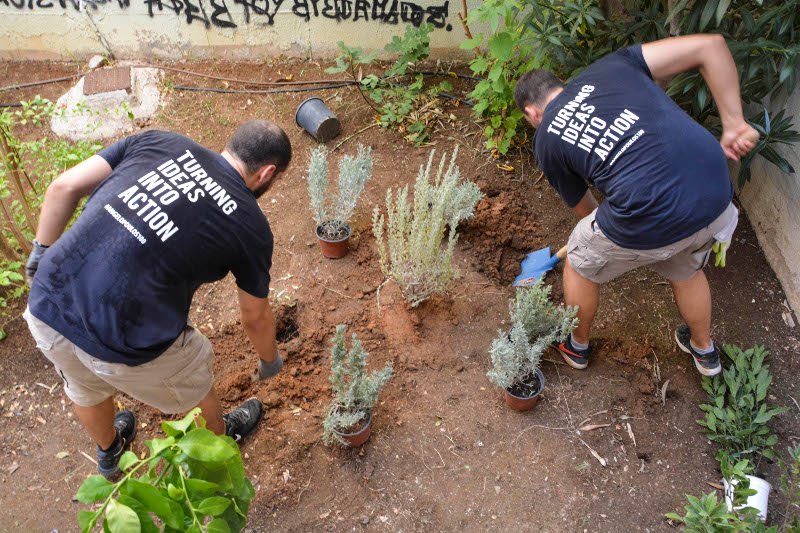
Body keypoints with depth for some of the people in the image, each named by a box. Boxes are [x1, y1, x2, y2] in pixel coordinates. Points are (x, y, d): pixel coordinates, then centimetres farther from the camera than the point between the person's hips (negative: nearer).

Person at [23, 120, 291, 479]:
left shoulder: (157, 141, 6)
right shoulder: (250, 225, -3)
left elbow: (64, 187, 5)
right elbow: (255, 317, 10)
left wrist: (41, 252, 19)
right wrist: (270, 360, 29)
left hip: (46, 306, 5)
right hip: (121, 343, -5)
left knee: (85, 388, 35)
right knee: (193, 372, 28)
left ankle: (109, 453, 65)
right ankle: (221, 438, 57)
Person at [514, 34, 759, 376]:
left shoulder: (546, 141, 11)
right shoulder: (610, 67, 14)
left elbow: (582, 207, 26)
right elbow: (710, 45, 7)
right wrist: (734, 124, 10)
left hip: (650, 221, -4)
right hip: (716, 195, 5)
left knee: (580, 265, 27)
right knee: (686, 271, 36)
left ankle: (576, 345, 50)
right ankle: (704, 349, 60)